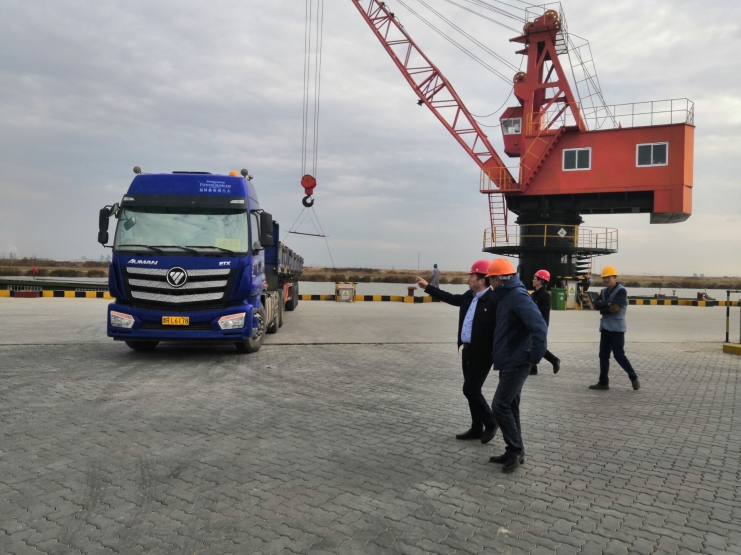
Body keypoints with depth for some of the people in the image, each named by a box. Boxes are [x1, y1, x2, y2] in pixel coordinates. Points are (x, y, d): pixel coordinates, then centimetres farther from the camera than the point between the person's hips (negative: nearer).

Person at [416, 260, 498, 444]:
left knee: (470, 390, -5)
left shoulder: (493, 299, -18)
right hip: (467, 350, 9)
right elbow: (451, 298, 23)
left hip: (482, 353, -9)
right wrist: (428, 287, 27)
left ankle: (490, 423, 14)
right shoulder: (469, 296, 8)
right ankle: (477, 428, 23)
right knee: (472, 391, 13)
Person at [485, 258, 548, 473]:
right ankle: (514, 451, 23)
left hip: (516, 363, -10)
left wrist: (534, 357, -21)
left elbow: (539, 327, -29)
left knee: (500, 406, -7)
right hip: (508, 362, 10)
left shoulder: (518, 297, -19)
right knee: (509, 407, 13)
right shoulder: (506, 296, 12)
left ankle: (516, 450, 6)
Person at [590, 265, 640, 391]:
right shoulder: (604, 291, 13)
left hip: (616, 328, -8)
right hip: (605, 328, 8)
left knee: (619, 355, -4)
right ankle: (603, 382, 15)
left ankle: (633, 377, 14)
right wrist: (607, 303, -15)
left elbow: (615, 308, -20)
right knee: (603, 355, 8)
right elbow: (596, 305, 1)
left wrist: (603, 309, -5)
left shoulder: (621, 291, -10)